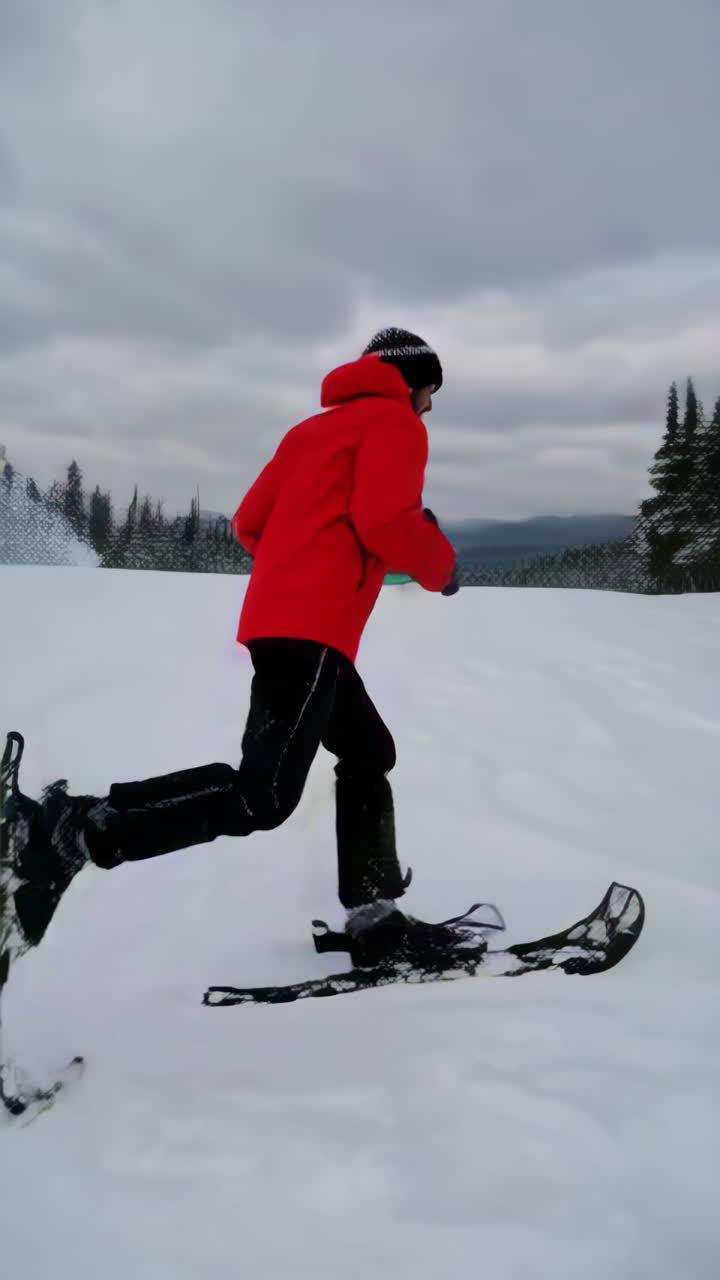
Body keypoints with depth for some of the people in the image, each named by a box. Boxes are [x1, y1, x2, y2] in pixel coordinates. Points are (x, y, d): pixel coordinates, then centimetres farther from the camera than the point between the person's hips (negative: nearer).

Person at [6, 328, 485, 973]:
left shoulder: (317, 427, 28)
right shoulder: (396, 422, 3)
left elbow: (251, 520, 21)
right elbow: (383, 520, -14)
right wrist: (441, 565, 4)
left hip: (280, 618, 10)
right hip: (310, 629, -10)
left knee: (369, 755, 15)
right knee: (262, 796, -13)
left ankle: (375, 921, 14)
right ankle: (72, 828, -16)